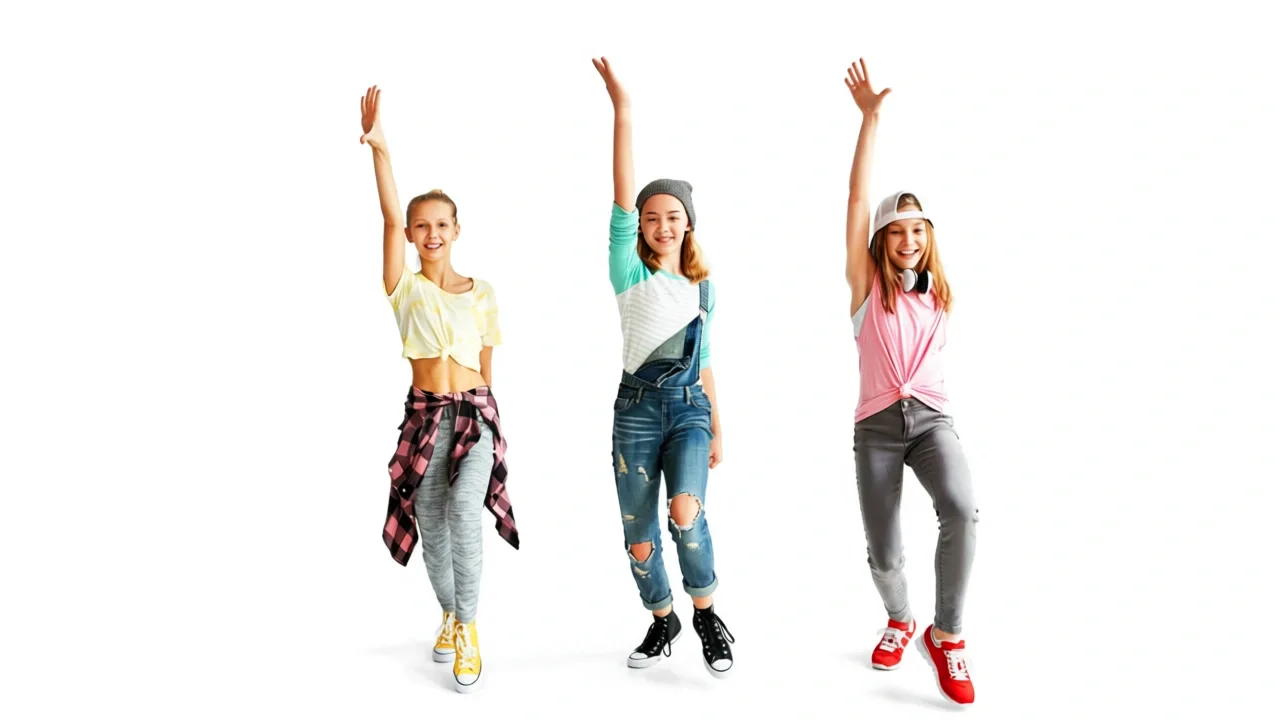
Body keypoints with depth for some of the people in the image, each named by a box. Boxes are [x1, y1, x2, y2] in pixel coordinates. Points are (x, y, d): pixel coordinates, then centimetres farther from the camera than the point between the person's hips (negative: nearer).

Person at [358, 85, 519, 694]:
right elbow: (391, 218, -12)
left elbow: (486, 364, 11)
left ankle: (466, 627, -9)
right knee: (432, 531, 6)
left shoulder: (483, 293, 6)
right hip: (423, 415, 1)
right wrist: (379, 149, -25)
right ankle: (450, 616, 32)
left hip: (475, 414, 0)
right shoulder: (405, 288, 1)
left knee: (464, 514, -23)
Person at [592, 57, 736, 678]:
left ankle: (705, 614, -2)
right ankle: (662, 621, 28)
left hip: (690, 407, 1)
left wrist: (717, 430, 16)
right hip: (638, 406, -1)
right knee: (638, 536, 4)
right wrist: (621, 109, -17)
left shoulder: (704, 287, 12)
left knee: (685, 511, -23)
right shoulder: (631, 274, 0)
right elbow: (622, 197, -10)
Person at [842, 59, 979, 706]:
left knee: (962, 511, -28)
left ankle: (945, 634, -13)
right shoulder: (866, 285, 1)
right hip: (876, 427, -1)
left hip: (931, 420, 1)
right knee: (883, 556, 0)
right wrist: (870, 118, -12)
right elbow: (857, 200, -8)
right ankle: (899, 621, 34)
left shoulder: (939, 295, 11)